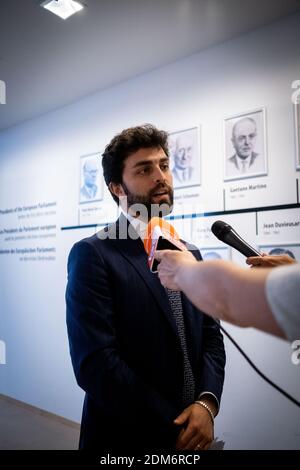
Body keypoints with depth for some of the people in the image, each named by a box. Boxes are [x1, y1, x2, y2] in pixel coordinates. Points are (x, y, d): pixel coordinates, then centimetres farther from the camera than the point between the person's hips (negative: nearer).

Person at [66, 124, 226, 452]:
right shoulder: (92, 255, -16)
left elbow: (211, 337, 3)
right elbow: (95, 362, -22)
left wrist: (207, 403, -13)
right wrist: (173, 427, -17)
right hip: (125, 438, -5)